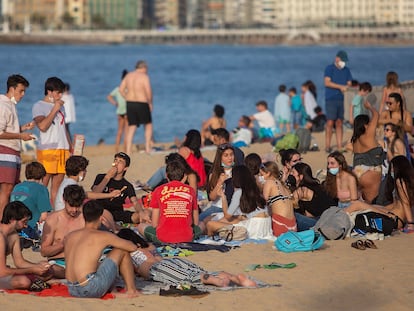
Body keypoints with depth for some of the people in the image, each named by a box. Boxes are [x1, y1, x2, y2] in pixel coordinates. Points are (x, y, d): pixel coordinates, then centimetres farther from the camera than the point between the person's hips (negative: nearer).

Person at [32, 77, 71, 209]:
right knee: (44, 182, -10)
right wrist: (55, 109, -12)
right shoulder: (39, 106, -1)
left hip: (62, 149, 7)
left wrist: (71, 148, 18)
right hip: (47, 148, -7)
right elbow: (43, 126, -17)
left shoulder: (61, 106, 19)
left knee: (58, 181, 4)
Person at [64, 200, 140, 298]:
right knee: (122, 250, 11)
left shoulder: (70, 236, 14)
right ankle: (132, 290, 18)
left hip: (72, 291, 6)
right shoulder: (103, 236, -2)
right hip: (90, 289, -6)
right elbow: (133, 247, 7)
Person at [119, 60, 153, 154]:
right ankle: (147, 147, 6)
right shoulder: (144, 77, -10)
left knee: (131, 127, 9)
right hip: (142, 104, -5)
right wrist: (150, 103, -4)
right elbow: (148, 92, -19)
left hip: (130, 104, 5)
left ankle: (128, 151, -1)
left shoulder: (128, 75, 8)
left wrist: (128, 100, 13)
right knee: (148, 125, 15)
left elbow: (121, 89, 7)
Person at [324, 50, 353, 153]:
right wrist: (341, 86, -15)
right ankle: (327, 146, -7)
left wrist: (346, 87, -9)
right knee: (330, 122, -9)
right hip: (331, 99, -5)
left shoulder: (346, 70, 17)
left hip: (341, 99, 5)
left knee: (339, 123, 3)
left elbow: (349, 83, 15)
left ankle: (339, 146, 3)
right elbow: (327, 82, -10)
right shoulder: (329, 68, 1)